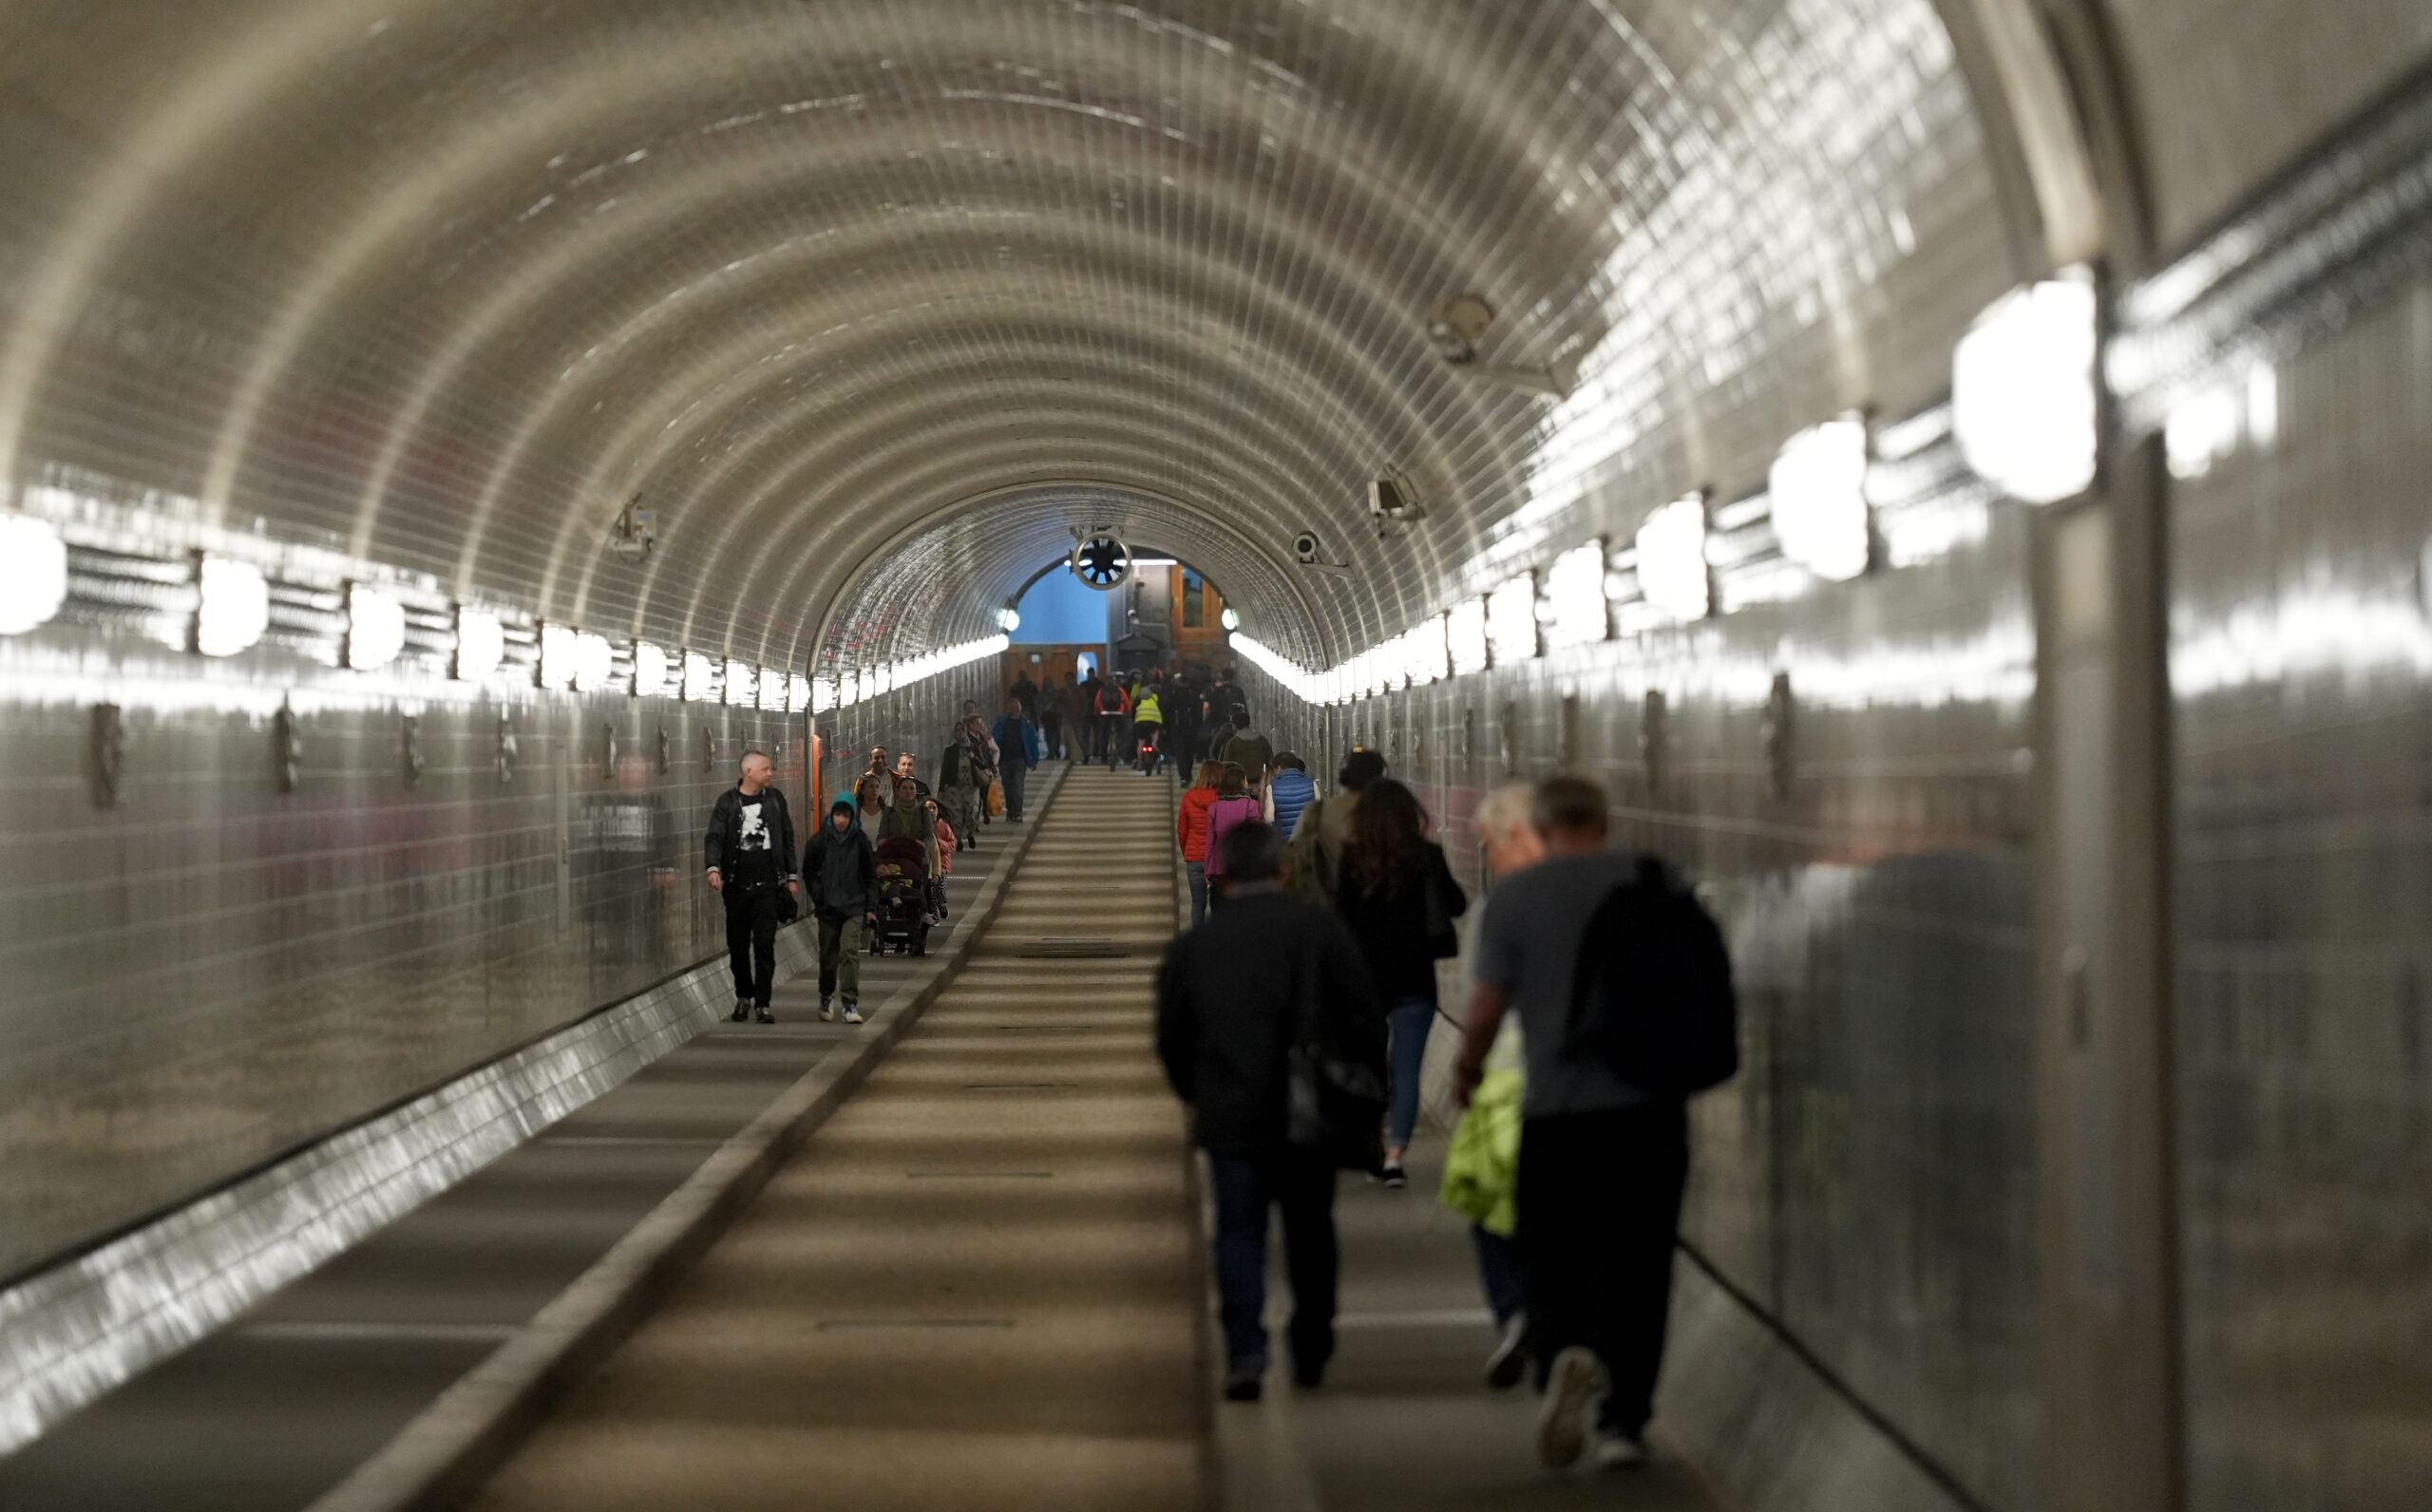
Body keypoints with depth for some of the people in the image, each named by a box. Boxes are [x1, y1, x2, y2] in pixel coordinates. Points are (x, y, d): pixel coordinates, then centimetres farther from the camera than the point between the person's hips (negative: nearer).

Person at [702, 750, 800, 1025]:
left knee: (765, 944, -7)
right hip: (736, 885, 0)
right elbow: (714, 837, -10)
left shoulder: (774, 799, 8)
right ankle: (743, 997, 23)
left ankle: (762, 1003, -5)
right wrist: (713, 868, -27)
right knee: (737, 945, 7)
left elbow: (787, 838, 13)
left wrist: (791, 876, 10)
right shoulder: (728, 801, -1)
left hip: (766, 885, 1)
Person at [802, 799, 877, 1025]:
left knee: (851, 952, -14)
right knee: (828, 955, 10)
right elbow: (808, 871, 8)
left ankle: (851, 1004, -14)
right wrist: (817, 897, -3)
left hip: (854, 907, -1)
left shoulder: (860, 841, 1)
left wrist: (871, 908, 4)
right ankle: (826, 998, 31)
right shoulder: (819, 841, -1)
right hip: (827, 907, 1)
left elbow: (871, 876, 7)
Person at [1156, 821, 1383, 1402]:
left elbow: (1172, 1041, 8)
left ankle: (1245, 1350, -10)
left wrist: (1201, 1099, 21)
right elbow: (1363, 1021, -4)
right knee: (1310, 1230, 13)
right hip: (1308, 1114, 0)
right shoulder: (1321, 933, -4)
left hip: (1229, 1116, 0)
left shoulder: (1190, 947, 2)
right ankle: (1311, 1350, 20)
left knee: (1238, 1233, 4)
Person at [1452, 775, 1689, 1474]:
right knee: (1634, 1264, 7)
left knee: (1553, 1259, 8)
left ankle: (1566, 1353, -20)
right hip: (1650, 1104, 1)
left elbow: (1486, 1008, -3)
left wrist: (1467, 1071, 16)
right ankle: (1621, 1419, 4)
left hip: (1556, 1108, -1)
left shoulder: (1515, 896, -2)